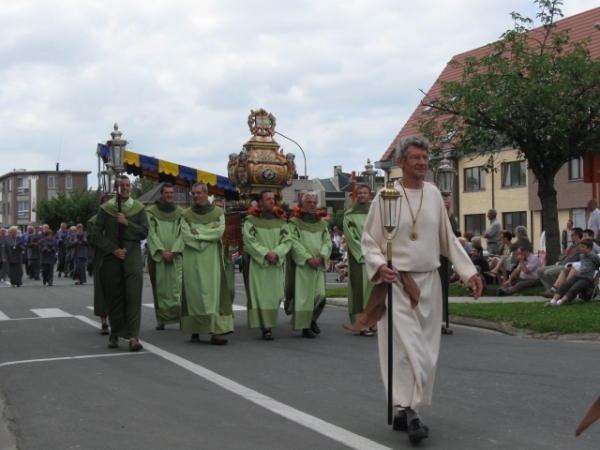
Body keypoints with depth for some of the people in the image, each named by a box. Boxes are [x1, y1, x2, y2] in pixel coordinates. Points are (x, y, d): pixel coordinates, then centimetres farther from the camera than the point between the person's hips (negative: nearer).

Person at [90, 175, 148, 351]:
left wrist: (127, 223, -11)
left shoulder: (138, 208, 7)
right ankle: (115, 334, 15)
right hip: (111, 258, 0)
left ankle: (133, 335, -14)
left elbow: (144, 232, 1)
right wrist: (113, 249, -8)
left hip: (132, 257, 0)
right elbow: (96, 235, 1)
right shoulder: (105, 209, 4)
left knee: (133, 296, -10)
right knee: (113, 297, 5)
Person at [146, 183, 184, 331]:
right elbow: (152, 234, -2)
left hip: (176, 256, 0)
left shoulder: (180, 212, 9)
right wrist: (162, 251, -12)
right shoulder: (151, 212, 4)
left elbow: (182, 234, 3)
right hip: (158, 256, 0)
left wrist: (173, 252, -10)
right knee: (160, 287, 1)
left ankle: (182, 316, -11)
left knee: (178, 286, -9)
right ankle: (162, 319, 6)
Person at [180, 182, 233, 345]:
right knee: (194, 293, 0)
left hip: (212, 259, -1)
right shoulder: (186, 215, 8)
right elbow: (186, 236, -6)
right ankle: (195, 330, 6)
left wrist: (198, 233, -8)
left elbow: (220, 231, -7)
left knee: (213, 292, -8)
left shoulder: (218, 213, 7)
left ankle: (216, 331, -15)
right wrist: (209, 234, -9)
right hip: (192, 259, 1)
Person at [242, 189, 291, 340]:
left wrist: (276, 253, -13)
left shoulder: (281, 220, 11)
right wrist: (265, 253, -17)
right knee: (260, 295, -7)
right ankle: (266, 327, -9)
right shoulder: (251, 220, 1)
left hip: (276, 265, 3)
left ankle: (269, 324, 13)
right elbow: (249, 241, -7)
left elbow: (287, 240, 4)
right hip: (257, 264, -3)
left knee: (275, 295, 2)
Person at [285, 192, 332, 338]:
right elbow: (294, 242, -7)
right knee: (304, 295, -5)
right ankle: (305, 326, 1)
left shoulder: (322, 223, 15)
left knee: (320, 295, -4)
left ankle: (312, 319, 21)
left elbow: (327, 241, 8)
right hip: (301, 264, -4)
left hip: (319, 264, 4)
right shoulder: (295, 222, 1)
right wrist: (308, 258, -15)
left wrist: (320, 257, -10)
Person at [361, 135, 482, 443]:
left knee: (426, 352, 7)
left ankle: (405, 411, 18)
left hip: (429, 282, 5)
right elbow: (368, 240, -2)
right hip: (397, 283, -5)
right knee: (406, 347, -13)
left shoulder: (434, 194, 5)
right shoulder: (386, 196, -7)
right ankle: (410, 412, -10)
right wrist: (379, 266, -20)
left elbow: (448, 239, 12)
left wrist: (469, 271, 7)